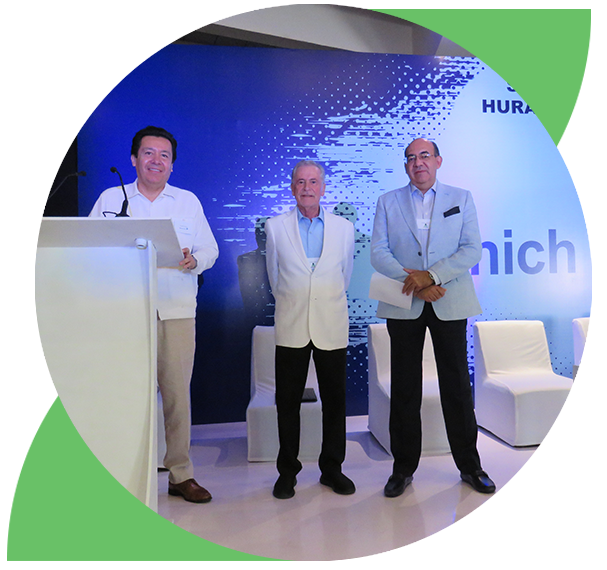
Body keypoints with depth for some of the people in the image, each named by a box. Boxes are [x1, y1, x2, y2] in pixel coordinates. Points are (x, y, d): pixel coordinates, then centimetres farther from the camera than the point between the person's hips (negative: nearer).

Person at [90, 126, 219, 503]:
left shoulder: (188, 201, 14)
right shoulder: (110, 199, 12)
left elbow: (210, 250, 11)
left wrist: (194, 261, -10)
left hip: (177, 311, 1)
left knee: (177, 393, 2)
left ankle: (181, 475, 16)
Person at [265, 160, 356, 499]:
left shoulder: (344, 227, 7)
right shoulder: (276, 227, 4)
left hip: (332, 326, 1)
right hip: (292, 327, 0)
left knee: (335, 399, 7)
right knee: (288, 401, 6)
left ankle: (332, 469, 25)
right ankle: (287, 471, 22)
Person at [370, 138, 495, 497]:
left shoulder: (461, 198, 10)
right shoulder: (388, 202, 10)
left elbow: (472, 250, -1)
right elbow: (379, 253, 0)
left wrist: (431, 276, -15)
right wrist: (414, 283, -12)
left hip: (450, 304, 0)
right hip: (404, 306, 0)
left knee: (457, 385, 6)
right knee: (404, 389, 6)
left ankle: (470, 466, 24)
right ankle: (404, 468, 20)